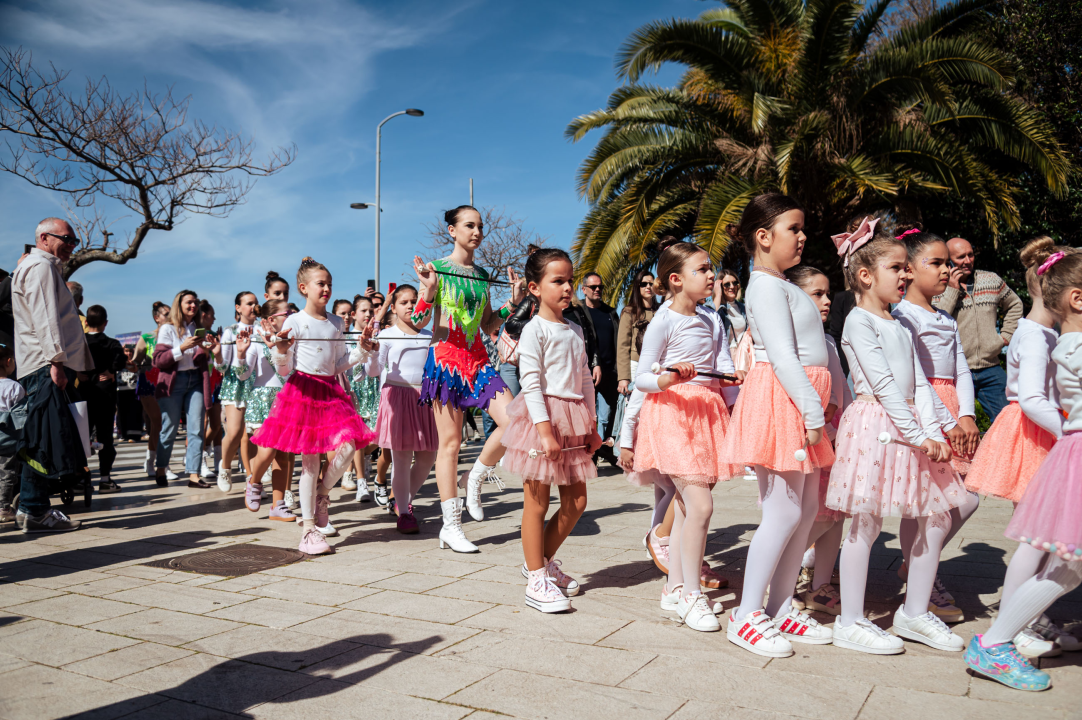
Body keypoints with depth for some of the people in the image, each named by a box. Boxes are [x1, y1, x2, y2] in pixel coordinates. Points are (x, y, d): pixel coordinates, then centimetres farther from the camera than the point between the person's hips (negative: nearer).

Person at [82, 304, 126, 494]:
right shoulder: (111, 344, -5)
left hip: (83, 392, 3)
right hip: (105, 394, -3)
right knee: (105, 435, 1)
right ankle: (105, 479, 0)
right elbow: (120, 358, -21)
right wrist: (112, 373, -10)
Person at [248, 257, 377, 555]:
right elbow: (284, 370, -3)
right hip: (301, 390, -4)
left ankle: (322, 493, 16)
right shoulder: (293, 322, -3)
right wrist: (281, 352, -22)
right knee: (310, 460, -2)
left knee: (347, 447, -14)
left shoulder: (336, 323, 12)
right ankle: (308, 530, 8)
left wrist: (362, 350, 3)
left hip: (331, 390, 4)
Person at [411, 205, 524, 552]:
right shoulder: (437, 269, -3)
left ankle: (476, 476, 13)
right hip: (446, 357, -5)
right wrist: (428, 290, -22)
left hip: (478, 359, 5)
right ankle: (451, 526, 9)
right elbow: (417, 322, -7)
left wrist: (512, 302, 8)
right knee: (450, 442, -1)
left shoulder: (482, 275, 14)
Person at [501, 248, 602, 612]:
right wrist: (545, 429, -21)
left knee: (576, 502, 10)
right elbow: (531, 382, -14)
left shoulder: (575, 330, 15)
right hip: (543, 416, -8)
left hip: (572, 420, 8)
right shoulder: (535, 329, -8)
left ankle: (543, 560, 29)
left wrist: (591, 423, 14)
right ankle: (536, 580, 10)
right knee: (537, 502, 0)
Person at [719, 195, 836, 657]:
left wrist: (815, 410, 16)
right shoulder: (766, 286, -11)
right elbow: (782, 356, -19)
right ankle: (746, 616, 2)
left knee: (807, 508, 11)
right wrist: (813, 411, -21)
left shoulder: (784, 286, 21)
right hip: (781, 400, -10)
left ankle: (780, 608, 20)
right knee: (784, 512, -8)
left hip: (801, 403, 10)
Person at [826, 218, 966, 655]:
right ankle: (851, 622, 9)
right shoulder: (858, 321, -9)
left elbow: (919, 382, 10)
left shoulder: (900, 324, 17)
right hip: (876, 424, -9)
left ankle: (914, 613, 24)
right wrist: (916, 435, -18)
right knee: (866, 524, -3)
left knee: (937, 519, 10)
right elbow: (883, 384, -16)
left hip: (911, 426, 9)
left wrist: (933, 430, -3)